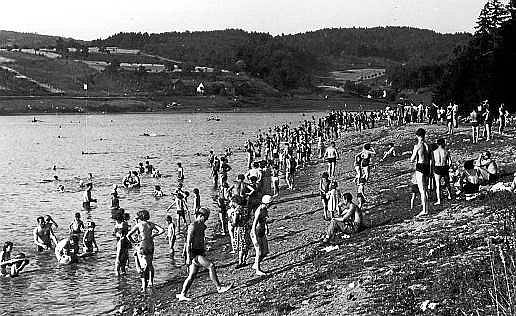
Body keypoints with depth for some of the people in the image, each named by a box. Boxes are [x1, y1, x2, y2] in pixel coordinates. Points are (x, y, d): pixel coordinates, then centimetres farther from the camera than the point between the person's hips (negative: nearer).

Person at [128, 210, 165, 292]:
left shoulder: (139, 225, -4)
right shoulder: (151, 224, 5)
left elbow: (128, 235, -7)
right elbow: (162, 230, -4)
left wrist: (132, 241, 9)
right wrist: (154, 235, 5)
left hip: (142, 246, -4)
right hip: (150, 246, 4)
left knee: (143, 266, -1)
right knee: (150, 264, 23)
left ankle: (144, 286, -6)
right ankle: (150, 281, 20)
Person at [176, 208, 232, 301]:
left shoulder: (202, 226, 15)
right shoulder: (193, 226, -12)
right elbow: (188, 242, -16)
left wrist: (204, 251, 27)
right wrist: (188, 257, -20)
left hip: (199, 252, 9)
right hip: (193, 253, -9)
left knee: (192, 276, 10)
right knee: (211, 266, -17)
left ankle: (182, 295, 15)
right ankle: (219, 287, -12)